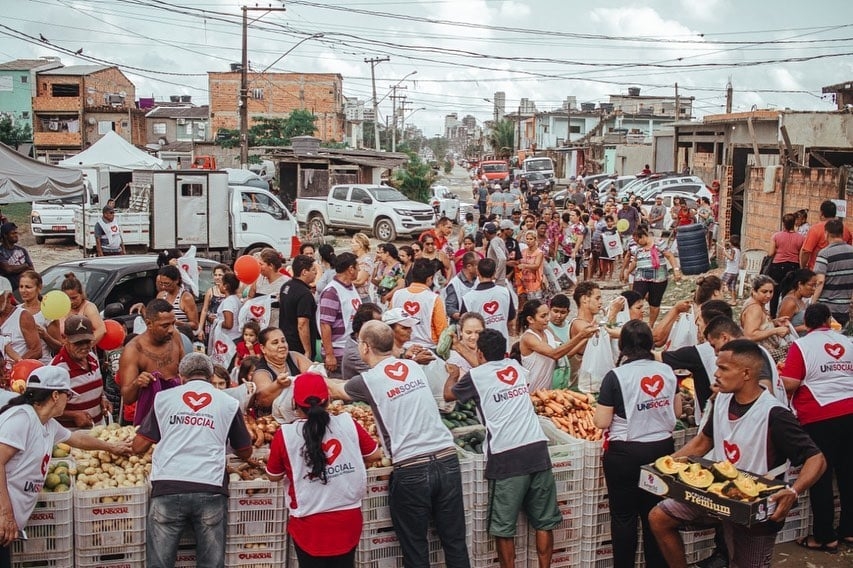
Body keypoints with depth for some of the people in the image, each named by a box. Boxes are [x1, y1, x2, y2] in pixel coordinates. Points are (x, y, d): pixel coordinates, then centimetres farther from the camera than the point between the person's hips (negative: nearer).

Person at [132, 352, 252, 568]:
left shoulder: (164, 398, 13)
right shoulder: (229, 403, 12)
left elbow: (138, 447, 12)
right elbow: (245, 453, 20)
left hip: (168, 488, 0)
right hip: (210, 490, 0)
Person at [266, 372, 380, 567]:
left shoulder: (285, 435, -12)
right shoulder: (348, 423, -7)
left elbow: (273, 476, 3)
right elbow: (375, 454, 8)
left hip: (309, 524, -2)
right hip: (349, 519, 2)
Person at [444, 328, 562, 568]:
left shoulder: (476, 375, 3)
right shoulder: (516, 367, 16)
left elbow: (448, 395, 22)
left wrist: (452, 373, 43)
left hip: (506, 456, -5)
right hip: (538, 449, 5)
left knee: (503, 527, 5)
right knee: (544, 521, 13)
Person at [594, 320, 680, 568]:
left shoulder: (615, 377, -16)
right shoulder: (667, 371, -1)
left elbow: (601, 422, -15)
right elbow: (677, 411, 8)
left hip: (626, 453, -5)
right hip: (663, 448, 5)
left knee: (624, 516, 9)